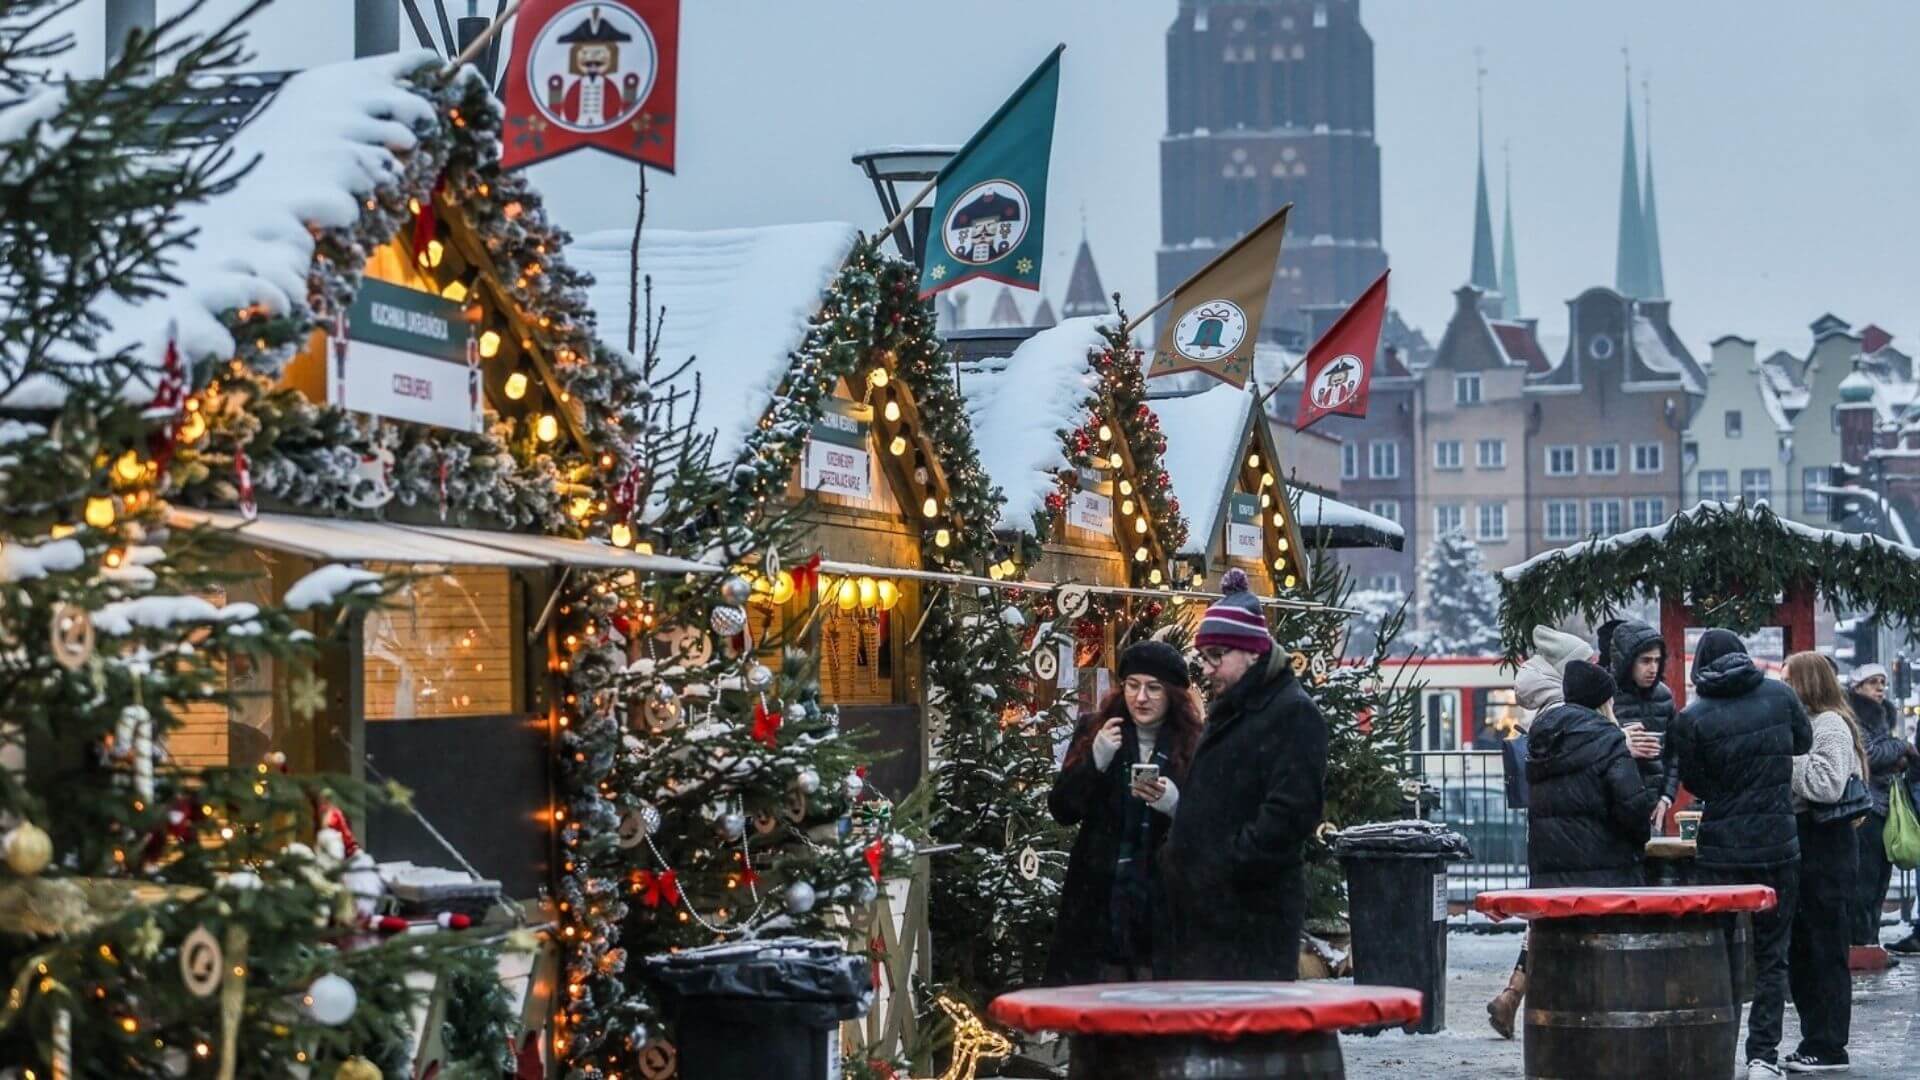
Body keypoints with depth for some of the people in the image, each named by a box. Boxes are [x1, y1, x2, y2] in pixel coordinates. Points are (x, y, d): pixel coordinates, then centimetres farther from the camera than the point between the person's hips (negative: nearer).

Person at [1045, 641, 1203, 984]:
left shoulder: (1194, 746, -2)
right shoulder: (1094, 732, 5)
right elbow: (1062, 811, 2)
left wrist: (1174, 805, -22)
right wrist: (1096, 761, -13)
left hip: (1163, 903, -2)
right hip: (1098, 901, 2)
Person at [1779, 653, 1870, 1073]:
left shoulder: (1831, 726, -11)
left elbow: (1828, 785, -23)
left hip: (1825, 853, -10)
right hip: (1799, 849, 10)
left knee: (1825, 952, -5)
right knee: (1800, 953, 12)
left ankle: (1828, 1048, -1)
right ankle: (1815, 1042, 18)